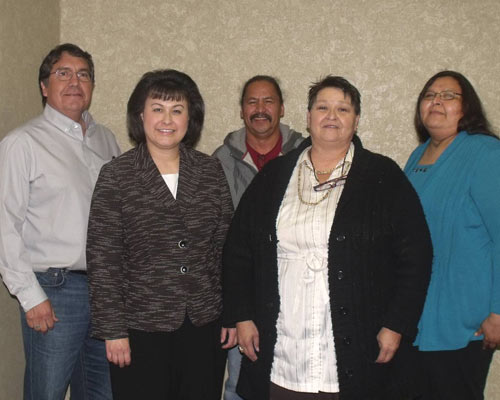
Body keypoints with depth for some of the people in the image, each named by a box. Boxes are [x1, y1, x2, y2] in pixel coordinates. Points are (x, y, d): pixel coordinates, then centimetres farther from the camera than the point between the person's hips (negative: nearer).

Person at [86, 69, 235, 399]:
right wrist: (113, 330, -7)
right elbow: (103, 259, -6)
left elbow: (226, 245, 7)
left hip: (205, 325, 3)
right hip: (141, 329, -2)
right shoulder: (116, 177, -5)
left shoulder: (210, 171, 3)